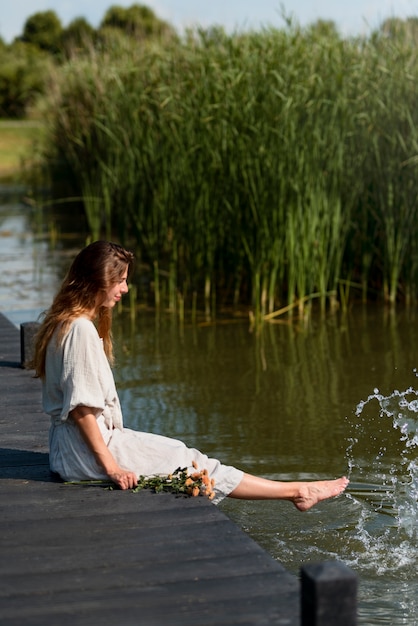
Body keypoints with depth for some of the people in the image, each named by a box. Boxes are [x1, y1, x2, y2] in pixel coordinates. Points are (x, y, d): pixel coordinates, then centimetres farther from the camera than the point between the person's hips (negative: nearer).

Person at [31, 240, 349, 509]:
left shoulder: (68, 323, 12)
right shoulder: (81, 329, -20)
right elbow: (80, 407, -23)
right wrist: (110, 466, -21)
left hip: (74, 446, 10)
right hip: (84, 451, -10)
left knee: (180, 452, 8)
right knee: (191, 462, -3)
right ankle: (296, 492, 5)